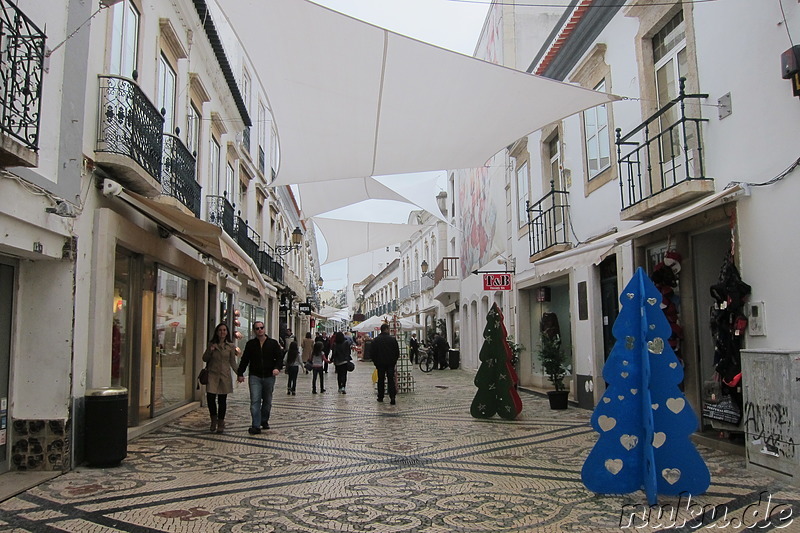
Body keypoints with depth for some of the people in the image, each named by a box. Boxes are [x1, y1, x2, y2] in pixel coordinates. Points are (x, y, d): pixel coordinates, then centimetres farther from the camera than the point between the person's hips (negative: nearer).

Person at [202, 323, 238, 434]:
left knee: (222, 400, 2)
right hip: (212, 374, 1)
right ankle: (214, 420, 14)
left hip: (225, 375, -1)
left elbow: (233, 362, 7)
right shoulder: (211, 344, 7)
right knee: (210, 397, -10)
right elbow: (204, 359, 12)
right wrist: (210, 351, -7)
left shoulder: (231, 346, 4)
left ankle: (220, 423, 16)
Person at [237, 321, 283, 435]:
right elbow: (244, 360, 10)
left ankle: (264, 421, 30)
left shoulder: (273, 343, 4)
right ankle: (256, 426, -11)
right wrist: (240, 373, 4)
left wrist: (277, 368, -15)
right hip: (255, 376, -1)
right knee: (255, 401, -10)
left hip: (269, 377, 1)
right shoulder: (250, 344, 6)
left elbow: (279, 357, 3)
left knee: (267, 401, 12)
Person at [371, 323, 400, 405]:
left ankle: (380, 397, 15)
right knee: (391, 380, 0)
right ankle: (392, 397, -10)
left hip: (380, 364, 1)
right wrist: (394, 360, 13)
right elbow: (397, 352, 1)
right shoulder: (393, 339, -4)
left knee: (380, 380, 11)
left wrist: (375, 362, 11)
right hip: (390, 363, -1)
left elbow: (373, 353, 1)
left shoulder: (375, 340, -2)